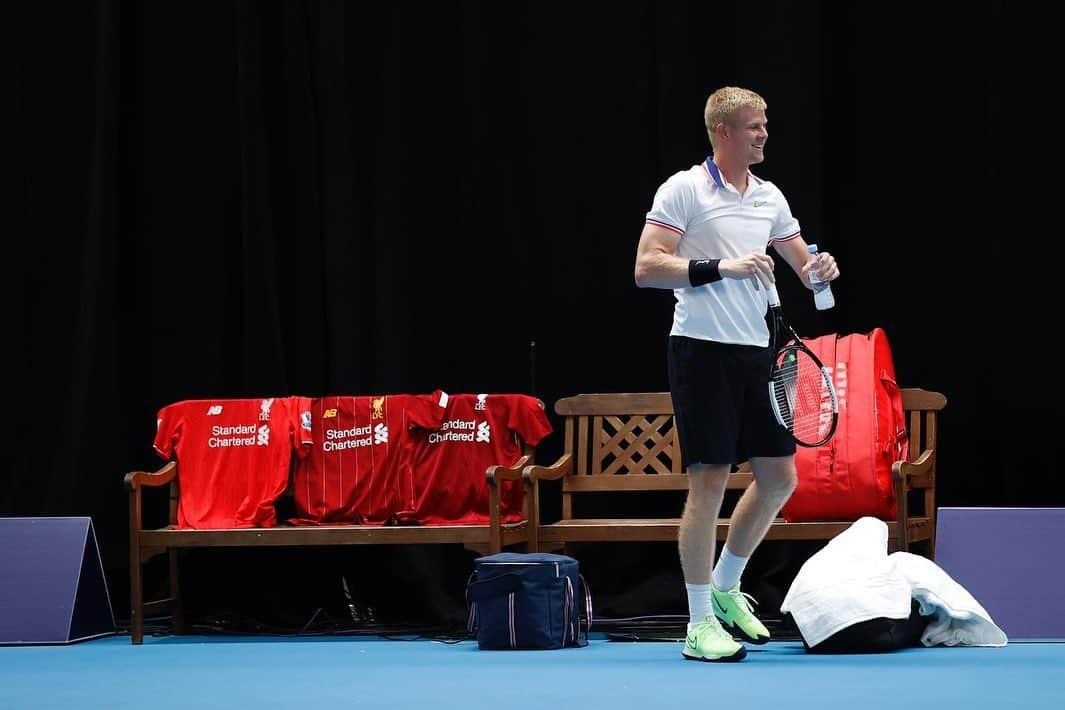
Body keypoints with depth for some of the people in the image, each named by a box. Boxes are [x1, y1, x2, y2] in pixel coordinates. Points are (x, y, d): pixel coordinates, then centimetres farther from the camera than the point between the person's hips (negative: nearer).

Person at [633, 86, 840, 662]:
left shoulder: (770, 198, 14)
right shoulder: (684, 189, -5)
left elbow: (804, 268, 21)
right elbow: (646, 268, -13)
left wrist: (821, 269, -3)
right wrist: (722, 266, -21)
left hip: (754, 353, 7)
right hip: (702, 349, -7)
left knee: (779, 477, 8)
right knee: (709, 481, -8)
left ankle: (725, 588, 27)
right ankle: (699, 624, -1)